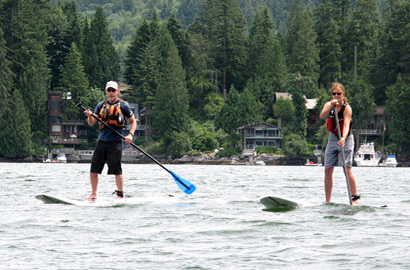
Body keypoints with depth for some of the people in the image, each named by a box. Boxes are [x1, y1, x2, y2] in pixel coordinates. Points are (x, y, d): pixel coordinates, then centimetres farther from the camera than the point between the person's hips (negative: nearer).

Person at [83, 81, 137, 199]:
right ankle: (93, 194, 12)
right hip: (102, 141, 4)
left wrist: (130, 134, -9)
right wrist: (90, 116, -14)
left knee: (116, 170, -7)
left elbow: (133, 121, 8)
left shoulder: (123, 105, 3)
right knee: (94, 169, 2)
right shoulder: (101, 105, 13)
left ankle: (120, 195, 2)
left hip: (115, 142, -4)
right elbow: (91, 123, 9)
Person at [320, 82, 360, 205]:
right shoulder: (328, 105, 1)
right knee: (328, 170, 2)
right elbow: (322, 116, -18)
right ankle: (327, 201, 9)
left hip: (346, 139, -5)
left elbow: (346, 125, -25)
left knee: (347, 169, -17)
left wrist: (343, 138, -42)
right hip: (332, 138, 5)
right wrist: (331, 106, -33)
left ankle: (355, 199, -16)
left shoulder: (346, 108, -11)